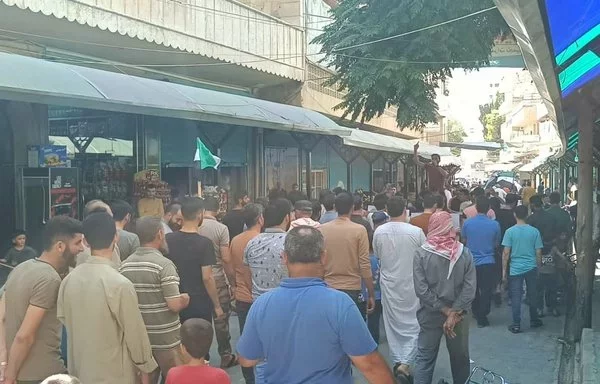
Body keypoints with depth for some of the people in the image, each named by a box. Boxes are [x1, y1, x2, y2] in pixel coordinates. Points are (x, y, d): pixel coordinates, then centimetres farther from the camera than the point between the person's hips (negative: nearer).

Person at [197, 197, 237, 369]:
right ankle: (226, 356, 18)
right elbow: (226, 259, -14)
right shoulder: (221, 228, -12)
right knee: (221, 319, 8)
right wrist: (232, 278, -2)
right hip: (218, 279, -3)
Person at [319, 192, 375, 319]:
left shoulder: (321, 230, -2)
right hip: (352, 290, -2)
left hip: (327, 289, 2)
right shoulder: (359, 230, -8)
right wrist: (371, 294, -1)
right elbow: (365, 265, -9)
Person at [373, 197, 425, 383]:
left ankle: (397, 361, 25)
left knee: (393, 323, 15)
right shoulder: (416, 231, -17)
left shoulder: (379, 232, -7)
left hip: (389, 283, 3)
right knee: (413, 323, 7)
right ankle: (405, 363, -5)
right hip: (411, 283, -3)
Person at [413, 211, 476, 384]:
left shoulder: (421, 253, -11)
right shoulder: (465, 253, -7)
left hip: (431, 315, -1)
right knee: (460, 356, 19)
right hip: (457, 314, 2)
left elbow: (421, 289, -16)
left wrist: (446, 311, -11)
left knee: (425, 358, 8)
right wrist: (454, 313, -13)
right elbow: (470, 288, -13)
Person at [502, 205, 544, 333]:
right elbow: (538, 253, 1)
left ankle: (516, 325, 7)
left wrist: (504, 271, -1)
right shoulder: (534, 231, -2)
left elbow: (506, 253, -8)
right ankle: (534, 321, 29)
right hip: (531, 268, 2)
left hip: (515, 269, -2)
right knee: (533, 295, 15)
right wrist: (539, 267, 14)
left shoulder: (510, 231, -7)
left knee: (516, 297, 4)